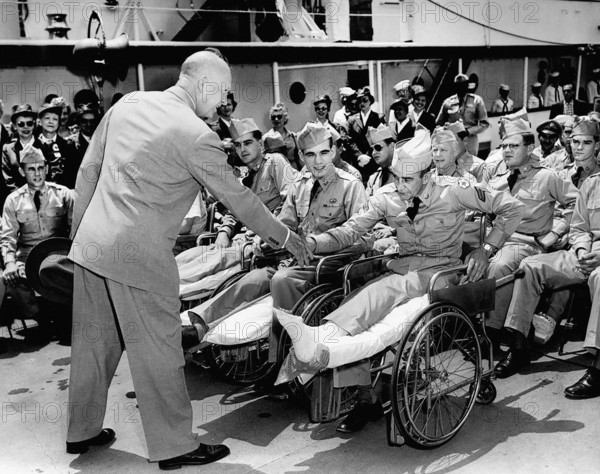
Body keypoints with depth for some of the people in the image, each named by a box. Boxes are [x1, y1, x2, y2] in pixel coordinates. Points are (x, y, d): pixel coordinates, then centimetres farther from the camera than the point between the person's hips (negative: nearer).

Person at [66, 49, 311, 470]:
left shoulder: (127, 104, 8)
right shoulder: (196, 135, -13)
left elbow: (87, 170, 12)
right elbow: (237, 197, -6)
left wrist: (79, 228, 21)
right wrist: (285, 237, 7)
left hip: (89, 244, 8)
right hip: (139, 255, -8)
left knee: (93, 341, 19)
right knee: (158, 350, 5)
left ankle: (82, 431, 36)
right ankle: (175, 447, 19)